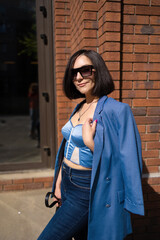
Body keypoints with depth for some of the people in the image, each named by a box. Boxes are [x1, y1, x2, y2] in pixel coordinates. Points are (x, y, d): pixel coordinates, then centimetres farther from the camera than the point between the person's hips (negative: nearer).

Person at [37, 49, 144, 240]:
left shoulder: (116, 110, -20)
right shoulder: (79, 108, 5)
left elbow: (124, 161, -18)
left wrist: (89, 142, -28)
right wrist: (58, 183, 13)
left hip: (85, 191, -7)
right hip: (67, 183, 8)